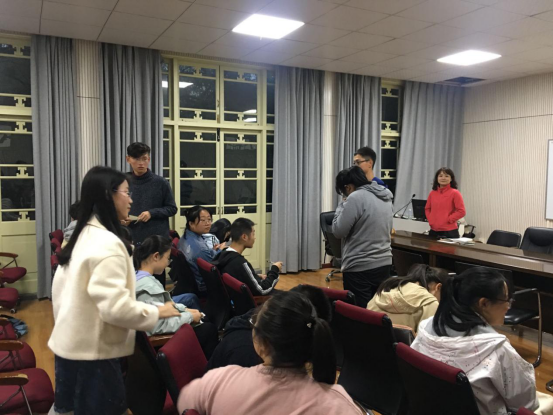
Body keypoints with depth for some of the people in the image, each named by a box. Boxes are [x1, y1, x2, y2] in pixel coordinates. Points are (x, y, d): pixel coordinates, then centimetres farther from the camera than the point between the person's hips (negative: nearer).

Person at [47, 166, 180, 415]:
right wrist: (157, 312, -16)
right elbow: (115, 306, -29)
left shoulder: (82, 235, 7)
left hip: (70, 344, 9)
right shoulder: (108, 244, -23)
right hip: (92, 351, -9)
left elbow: (59, 289, 14)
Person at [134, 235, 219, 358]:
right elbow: (161, 326, -30)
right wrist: (189, 316, -17)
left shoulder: (137, 277, -1)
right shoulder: (149, 286, -29)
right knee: (209, 329, 0)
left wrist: (185, 309, 4)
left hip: (152, 332, 9)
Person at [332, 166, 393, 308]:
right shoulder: (385, 197, 11)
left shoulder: (356, 198, -15)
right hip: (384, 263, 8)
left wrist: (342, 206, 0)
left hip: (360, 267, -8)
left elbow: (338, 231, -13)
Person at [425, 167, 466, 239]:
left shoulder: (455, 193, -5)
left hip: (449, 232, -4)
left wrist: (448, 220, -12)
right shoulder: (432, 193, 7)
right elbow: (427, 209, 19)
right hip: (433, 231, 4)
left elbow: (461, 211, -8)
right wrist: (430, 220, 4)